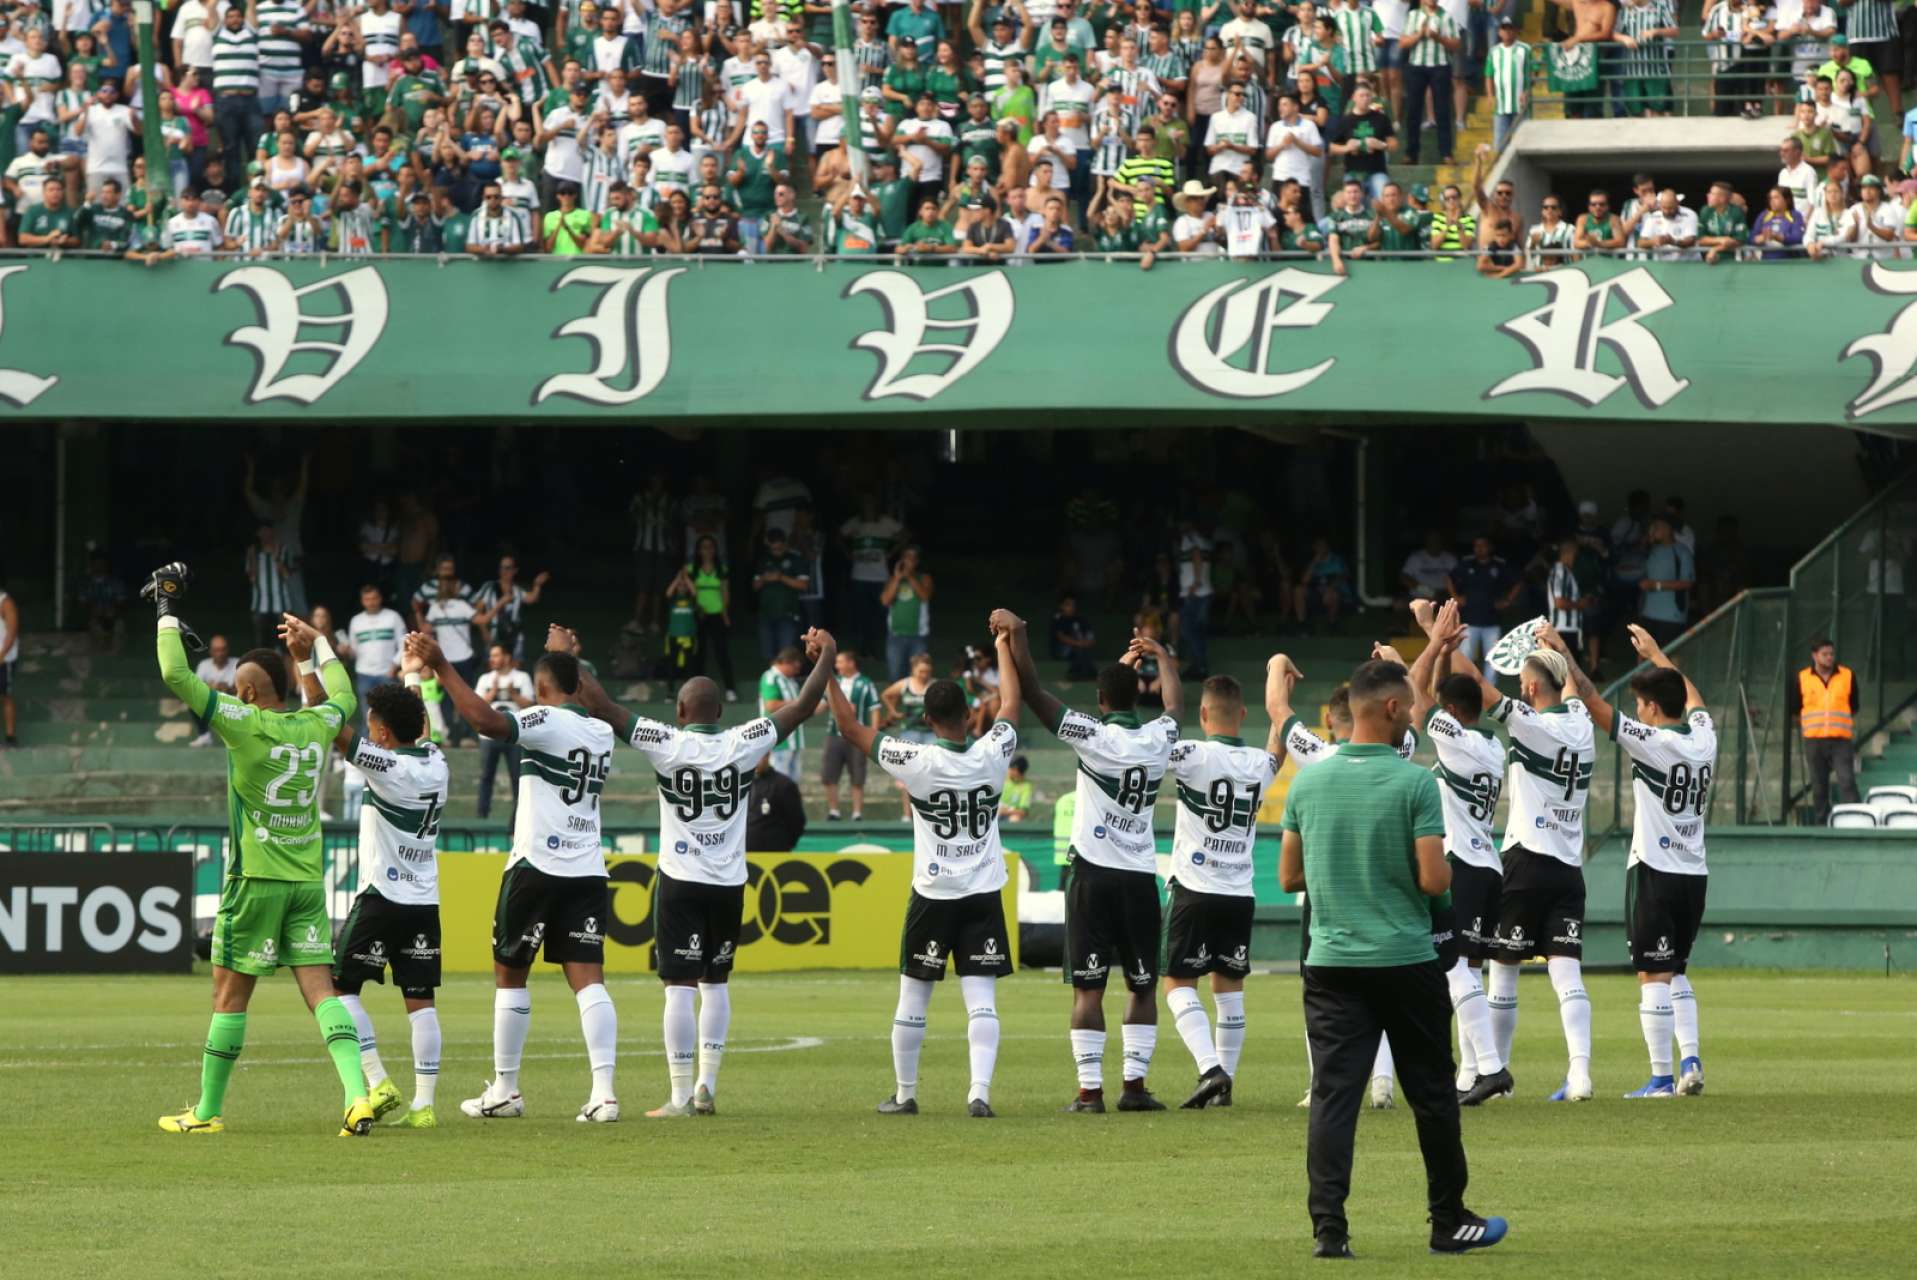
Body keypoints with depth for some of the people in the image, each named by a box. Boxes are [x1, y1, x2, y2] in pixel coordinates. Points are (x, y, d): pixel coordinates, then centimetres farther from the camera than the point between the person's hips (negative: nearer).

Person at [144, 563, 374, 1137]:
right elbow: (344, 698, 29)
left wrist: (168, 615, -1)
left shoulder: (245, 724, -11)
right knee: (321, 988, -1)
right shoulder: (316, 726, 4)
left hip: (256, 878, -4)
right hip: (308, 876, 5)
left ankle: (207, 1111, 13)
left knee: (230, 995, 5)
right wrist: (317, 645, 37)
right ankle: (357, 1095, -19)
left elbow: (176, 677, -13)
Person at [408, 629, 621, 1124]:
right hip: (589, 870, 5)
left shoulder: (546, 721, -10)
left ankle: (504, 1089, 14)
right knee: (588, 979, -1)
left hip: (536, 866, -5)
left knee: (510, 973, 9)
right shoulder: (602, 734, 12)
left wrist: (442, 666, -20)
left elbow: (486, 720, -25)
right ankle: (603, 1091, -14)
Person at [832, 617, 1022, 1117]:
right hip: (984, 895, 2)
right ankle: (979, 1092, -14)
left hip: (933, 897, -2)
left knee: (912, 999, 10)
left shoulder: (916, 761, -13)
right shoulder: (991, 755, -7)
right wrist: (1004, 643, 23)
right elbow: (1011, 704, 12)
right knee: (981, 999, -1)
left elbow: (851, 727, -5)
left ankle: (904, 1093, 19)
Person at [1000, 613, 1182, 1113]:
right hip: (1141, 878, 3)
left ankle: (1090, 1089, -8)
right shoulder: (1159, 739, 3)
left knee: (1088, 987, -2)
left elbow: (1033, 692, -9)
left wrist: (1017, 633, 1)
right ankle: (1135, 1084, 6)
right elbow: (1175, 703, 27)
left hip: (1094, 873, -3)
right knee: (1143, 986, 11)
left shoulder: (1095, 737, -10)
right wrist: (1161, 656, 45)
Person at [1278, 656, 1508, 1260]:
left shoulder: (1308, 783, 2)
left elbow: (1289, 876, 8)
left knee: (1333, 1093, -1)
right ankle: (1449, 1222, 20)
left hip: (1332, 962, 3)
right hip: (1406, 961, -3)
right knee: (1432, 1094, 11)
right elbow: (1435, 880, -16)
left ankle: (1328, 1227, -11)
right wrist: (1420, 872, 7)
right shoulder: (1414, 784, -12)